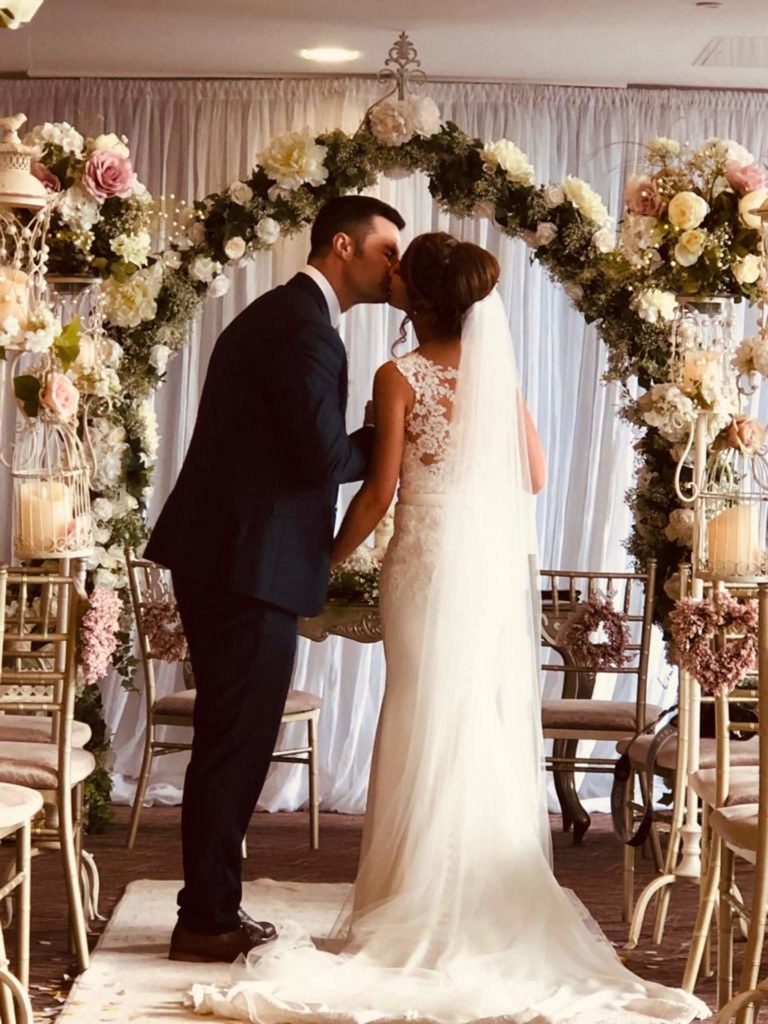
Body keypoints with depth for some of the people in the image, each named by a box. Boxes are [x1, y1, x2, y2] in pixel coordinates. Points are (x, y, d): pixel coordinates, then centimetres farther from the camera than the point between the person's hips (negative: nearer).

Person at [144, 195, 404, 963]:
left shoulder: (278, 313, 18)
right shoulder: (305, 327, -14)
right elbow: (325, 456, -21)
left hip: (225, 556, 11)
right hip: (251, 563, -11)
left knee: (230, 741, 15)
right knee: (236, 742, -3)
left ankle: (211, 910, 23)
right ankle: (209, 922, 5)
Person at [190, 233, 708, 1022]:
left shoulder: (400, 376, -8)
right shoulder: (500, 370, 6)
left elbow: (380, 490, -8)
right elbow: (534, 476, 9)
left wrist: (331, 556, 5)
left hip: (432, 565, -4)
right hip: (502, 562, 4)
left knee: (431, 727, 2)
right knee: (495, 728, 9)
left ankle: (424, 914, 5)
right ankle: (498, 906, 13)